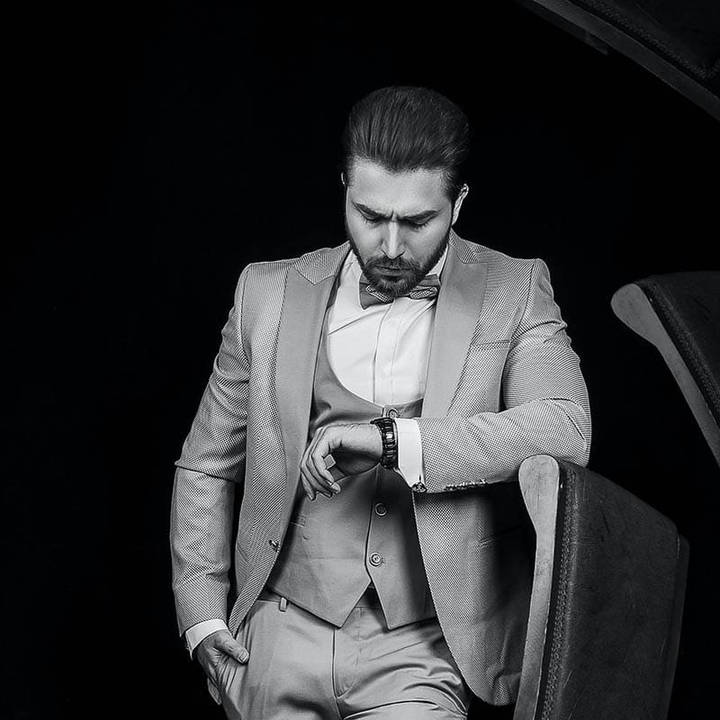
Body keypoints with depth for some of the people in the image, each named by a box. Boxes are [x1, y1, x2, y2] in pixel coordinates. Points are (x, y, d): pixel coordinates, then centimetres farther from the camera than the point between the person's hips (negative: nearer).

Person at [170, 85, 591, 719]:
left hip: (423, 656, -2)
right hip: (282, 637, 2)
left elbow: (567, 429, -15)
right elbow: (206, 469, 14)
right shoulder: (271, 293, 7)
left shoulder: (513, 293, 2)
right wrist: (203, 613, 4)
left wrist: (393, 442, -21)